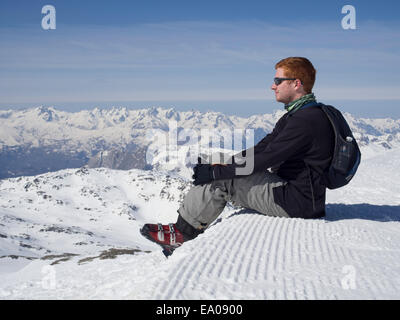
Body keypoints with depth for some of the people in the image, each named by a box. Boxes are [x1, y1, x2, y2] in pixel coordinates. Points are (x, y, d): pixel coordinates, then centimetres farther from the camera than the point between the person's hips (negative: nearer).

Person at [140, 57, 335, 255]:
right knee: (222, 172, 7)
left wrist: (215, 171, -18)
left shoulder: (307, 120, -20)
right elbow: (259, 150, 14)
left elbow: (264, 159, -23)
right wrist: (220, 163, 4)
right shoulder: (295, 116, 14)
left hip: (297, 200, -10)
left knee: (221, 179, -12)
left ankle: (182, 233, 3)